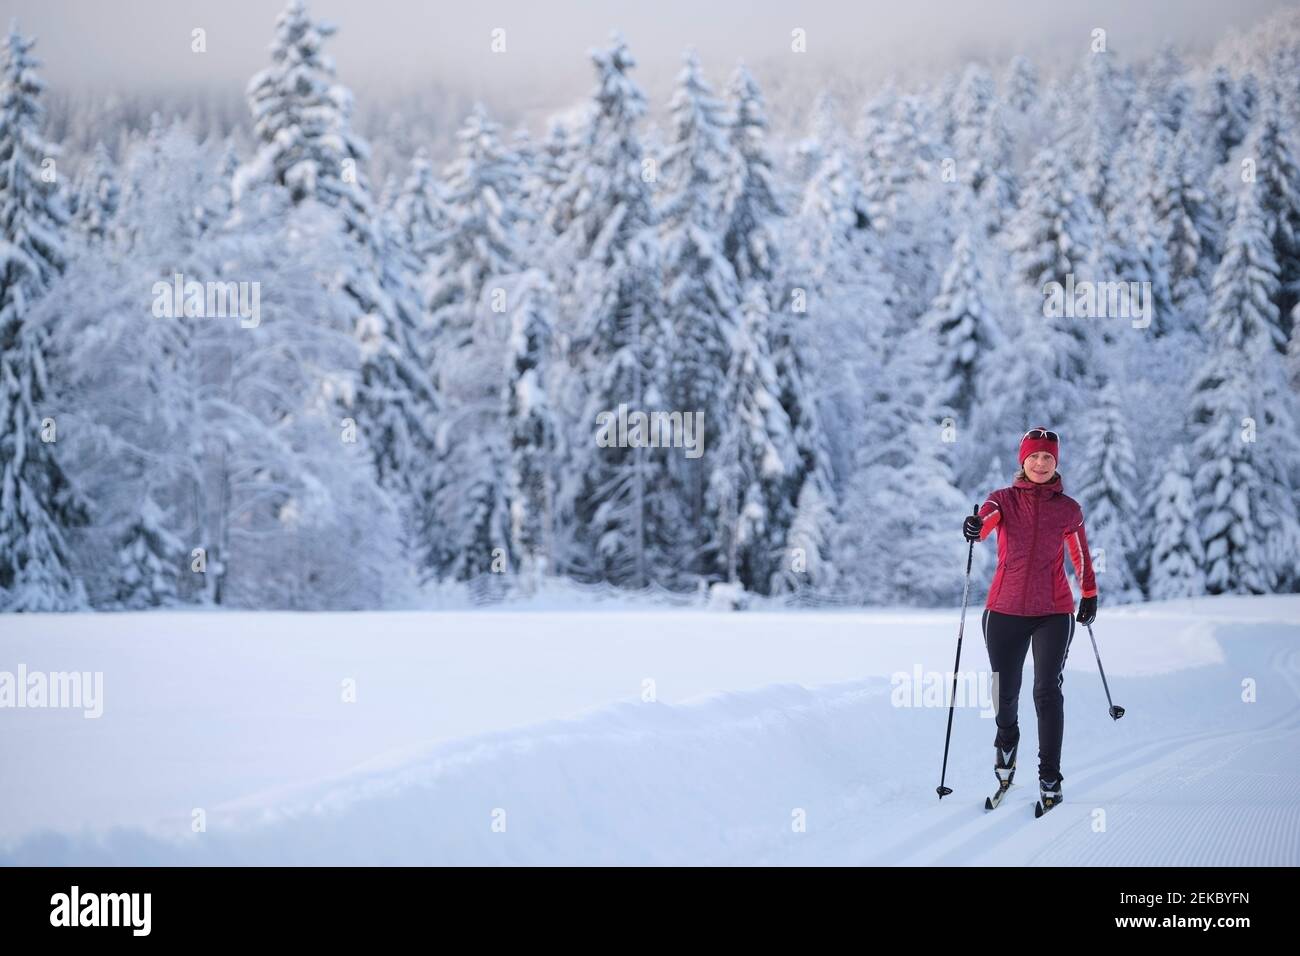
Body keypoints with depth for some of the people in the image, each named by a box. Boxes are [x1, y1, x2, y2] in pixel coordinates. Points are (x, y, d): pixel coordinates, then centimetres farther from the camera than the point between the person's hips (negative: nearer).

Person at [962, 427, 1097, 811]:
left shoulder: (1068, 509, 6)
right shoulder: (1005, 499, 2)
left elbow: (1081, 554, 21)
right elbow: (988, 518, -21)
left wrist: (1089, 595, 27)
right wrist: (975, 527, -44)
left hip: (1053, 613, 0)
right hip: (1005, 610, 0)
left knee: (1048, 691, -11)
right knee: (1005, 692, 6)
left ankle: (1050, 778, -8)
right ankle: (1007, 740, 40)